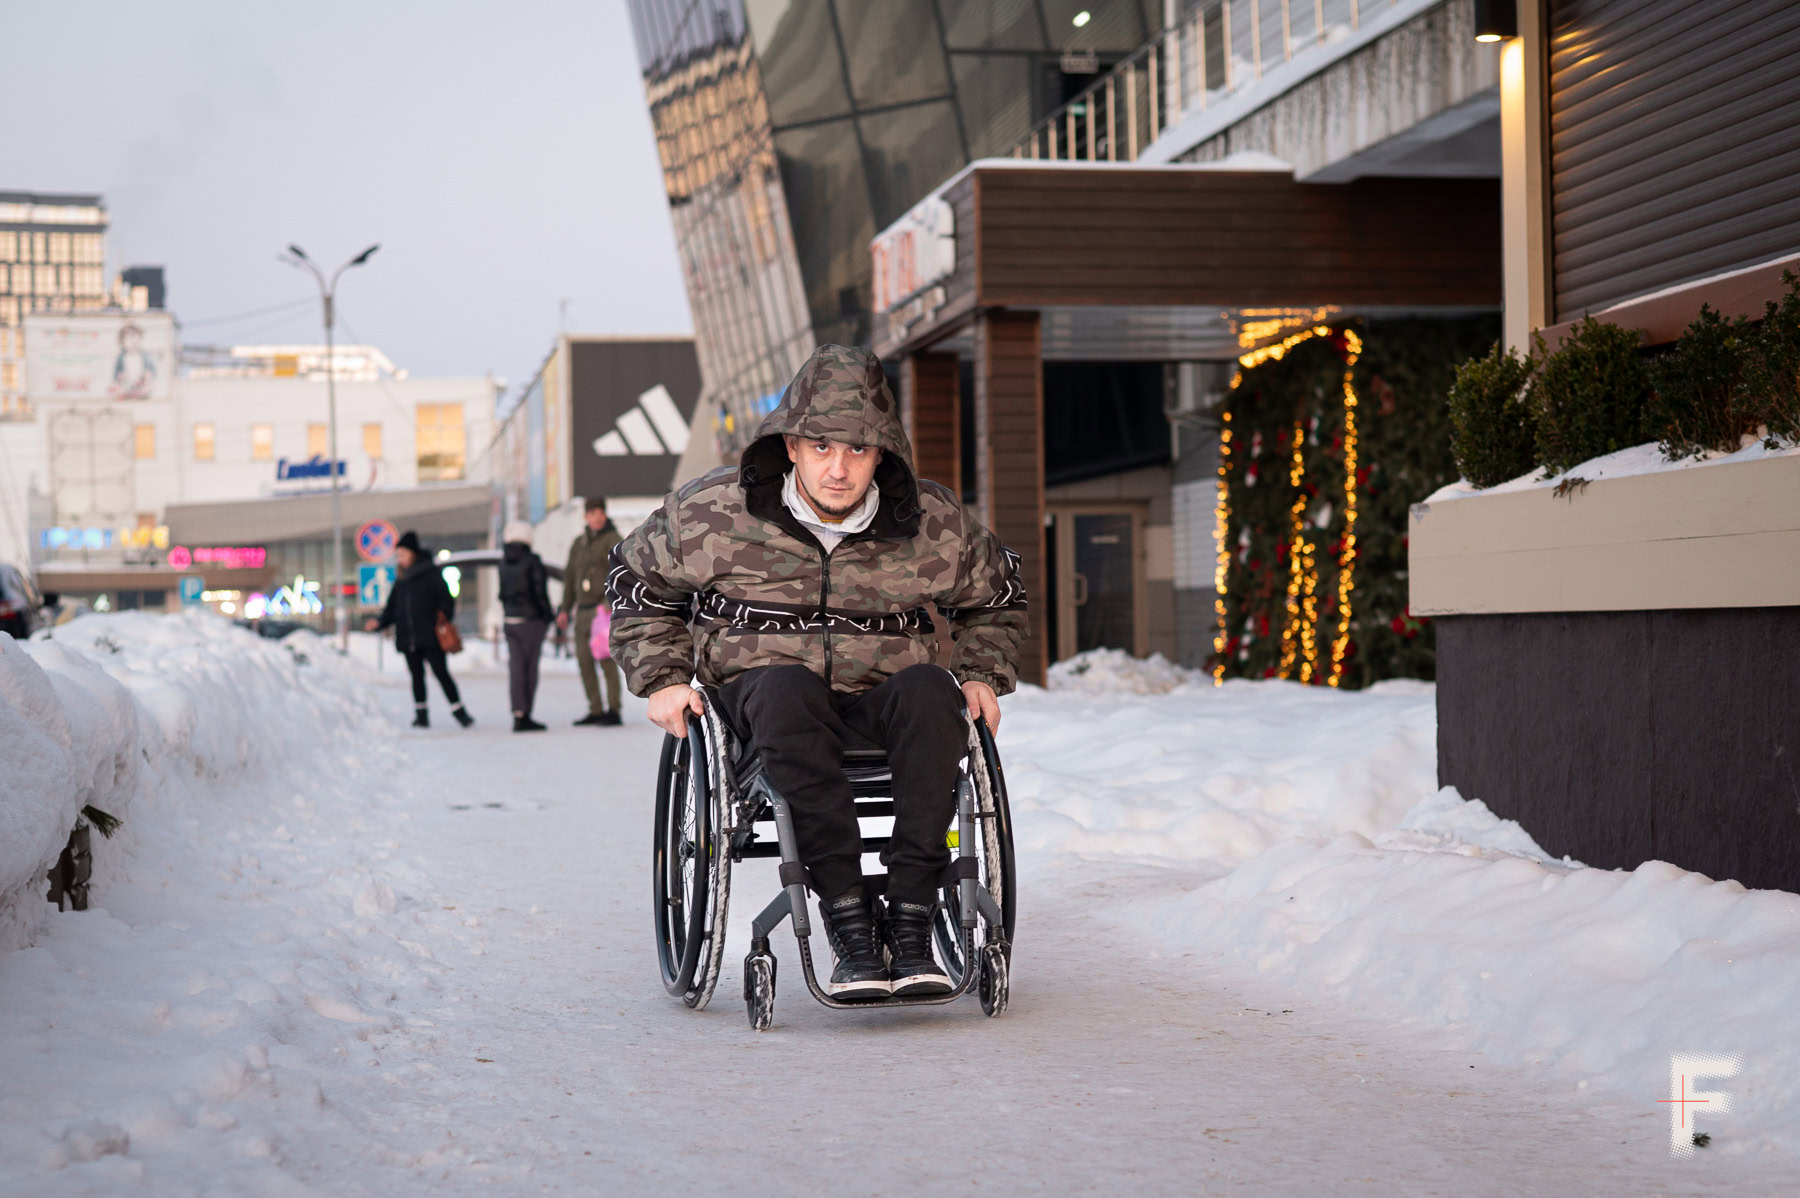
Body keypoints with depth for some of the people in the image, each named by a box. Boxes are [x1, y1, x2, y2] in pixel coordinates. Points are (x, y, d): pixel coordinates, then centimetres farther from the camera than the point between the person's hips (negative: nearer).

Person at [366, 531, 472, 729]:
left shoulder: (431, 574, -2)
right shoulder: (401, 582, 15)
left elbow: (447, 600, -4)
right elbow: (392, 608, 14)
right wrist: (379, 623, -3)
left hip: (430, 638, -6)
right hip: (408, 638, 6)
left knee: (441, 673, -7)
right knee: (417, 676, 8)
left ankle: (459, 712, -2)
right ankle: (421, 714, 14)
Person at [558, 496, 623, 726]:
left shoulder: (613, 540, -5)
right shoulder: (579, 543, 16)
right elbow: (570, 576, 22)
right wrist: (565, 610, 18)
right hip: (583, 610, 7)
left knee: (606, 659, -11)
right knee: (584, 660, 6)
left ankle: (613, 710, -8)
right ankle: (595, 710, 11)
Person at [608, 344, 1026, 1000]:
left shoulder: (935, 523, 2)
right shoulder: (715, 511, -3)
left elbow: (994, 599, 21)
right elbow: (638, 581, 14)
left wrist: (983, 676, 7)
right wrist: (663, 678, 4)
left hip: (880, 700, 2)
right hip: (758, 692, -1)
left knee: (930, 692, -34)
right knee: (788, 690, -39)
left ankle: (910, 918, -36)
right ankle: (847, 920, -41)